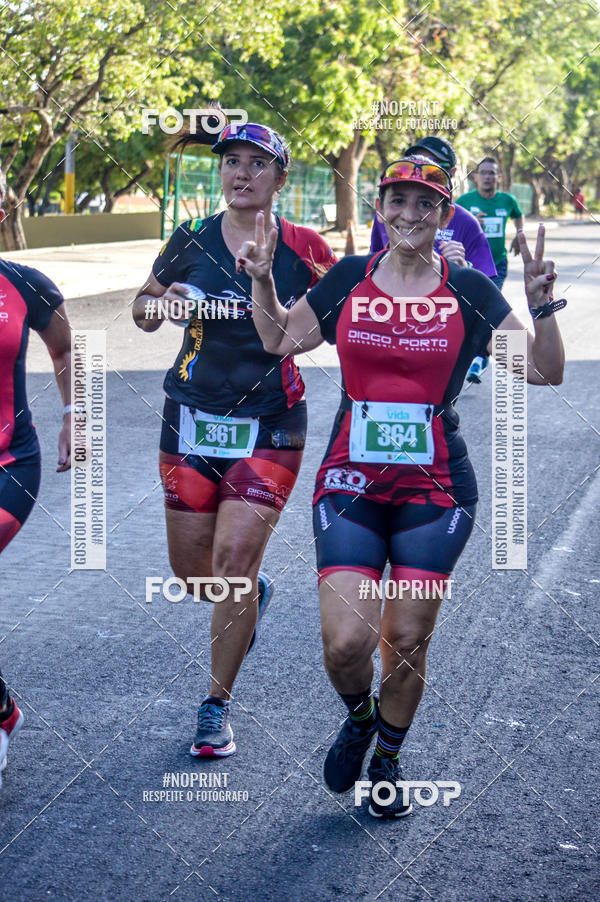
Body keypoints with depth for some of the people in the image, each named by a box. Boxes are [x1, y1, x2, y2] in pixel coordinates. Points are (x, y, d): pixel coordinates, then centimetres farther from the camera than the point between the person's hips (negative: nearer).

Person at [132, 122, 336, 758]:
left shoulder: (302, 249, -3)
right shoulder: (191, 242, 3)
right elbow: (143, 312, 13)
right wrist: (164, 304, -9)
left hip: (269, 424, -3)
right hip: (193, 417, 3)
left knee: (234, 560, -11)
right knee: (191, 569, 7)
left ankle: (217, 706, 5)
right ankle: (251, 594, 44)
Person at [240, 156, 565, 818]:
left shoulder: (468, 291, 1)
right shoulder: (348, 279, 5)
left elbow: (544, 372, -1)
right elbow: (279, 340, 17)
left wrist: (541, 304, -16)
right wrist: (261, 281, 2)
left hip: (435, 489, 0)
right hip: (350, 483, 0)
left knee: (408, 640, 4)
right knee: (345, 643, -11)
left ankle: (387, 761, 30)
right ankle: (358, 718, 25)